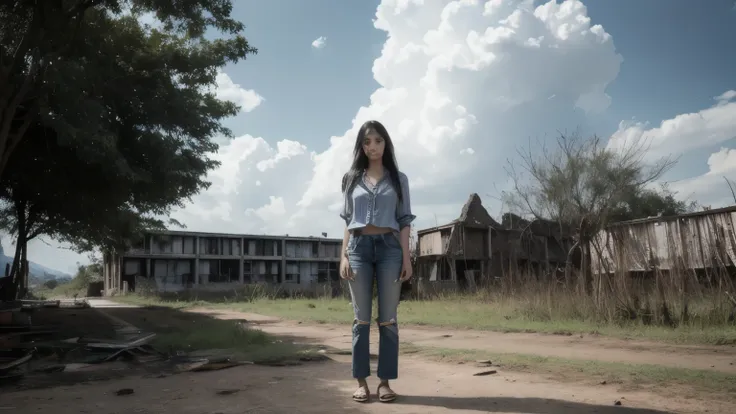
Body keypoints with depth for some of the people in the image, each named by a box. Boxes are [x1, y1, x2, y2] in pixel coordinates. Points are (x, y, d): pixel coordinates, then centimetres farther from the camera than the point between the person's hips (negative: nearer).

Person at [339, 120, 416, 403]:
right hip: (359, 247, 1)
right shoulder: (352, 178, 12)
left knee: (388, 319, 0)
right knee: (361, 318, 3)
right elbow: (348, 220, 11)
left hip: (389, 247, -1)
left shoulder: (398, 179, 9)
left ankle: (385, 381, 8)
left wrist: (406, 257, -3)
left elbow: (404, 221, 5)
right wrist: (344, 256, 2)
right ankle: (361, 381, 9)